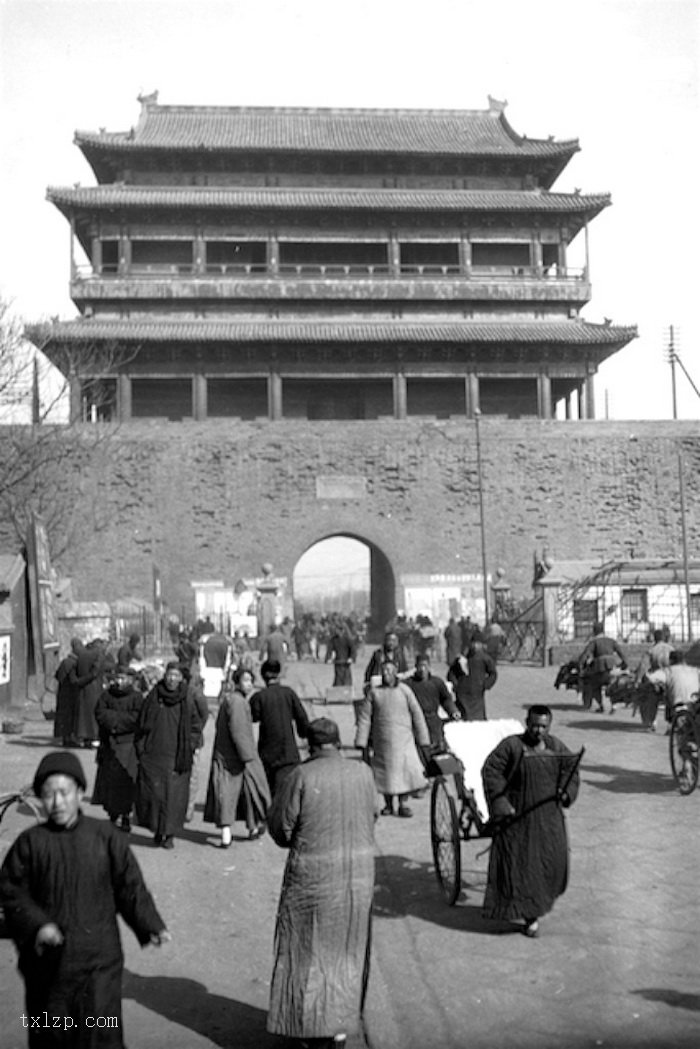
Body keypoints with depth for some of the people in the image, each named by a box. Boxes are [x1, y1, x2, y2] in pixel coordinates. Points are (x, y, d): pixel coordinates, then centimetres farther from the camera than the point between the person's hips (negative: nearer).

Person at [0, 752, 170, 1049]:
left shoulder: (105, 835, -5)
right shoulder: (30, 842, -4)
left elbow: (130, 884, -1)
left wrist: (151, 926, -10)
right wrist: (37, 925, -15)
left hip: (99, 957, -1)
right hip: (48, 958, 1)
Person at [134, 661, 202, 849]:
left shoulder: (186, 701, 0)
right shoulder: (153, 698, 1)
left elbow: (196, 727, 7)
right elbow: (141, 726, 6)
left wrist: (188, 747, -2)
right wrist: (141, 749, 1)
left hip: (177, 758, 0)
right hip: (153, 755, 0)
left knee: (174, 796, 0)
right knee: (153, 793, -1)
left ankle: (169, 834, 13)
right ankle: (157, 828, 20)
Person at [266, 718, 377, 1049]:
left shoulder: (301, 776, -15)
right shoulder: (363, 772, -4)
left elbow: (280, 826, -9)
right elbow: (372, 815, 6)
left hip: (313, 872, -4)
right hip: (359, 868, 4)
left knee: (310, 949, 13)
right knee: (347, 947, 19)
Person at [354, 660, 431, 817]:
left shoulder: (405, 691, 0)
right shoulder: (374, 692, 1)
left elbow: (417, 716, 3)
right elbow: (364, 718, 2)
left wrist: (424, 743, 2)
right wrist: (363, 746, -2)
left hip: (403, 740, -1)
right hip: (382, 742, 1)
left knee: (406, 771, -11)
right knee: (385, 773, 6)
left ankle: (403, 804, 6)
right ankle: (388, 804, 26)